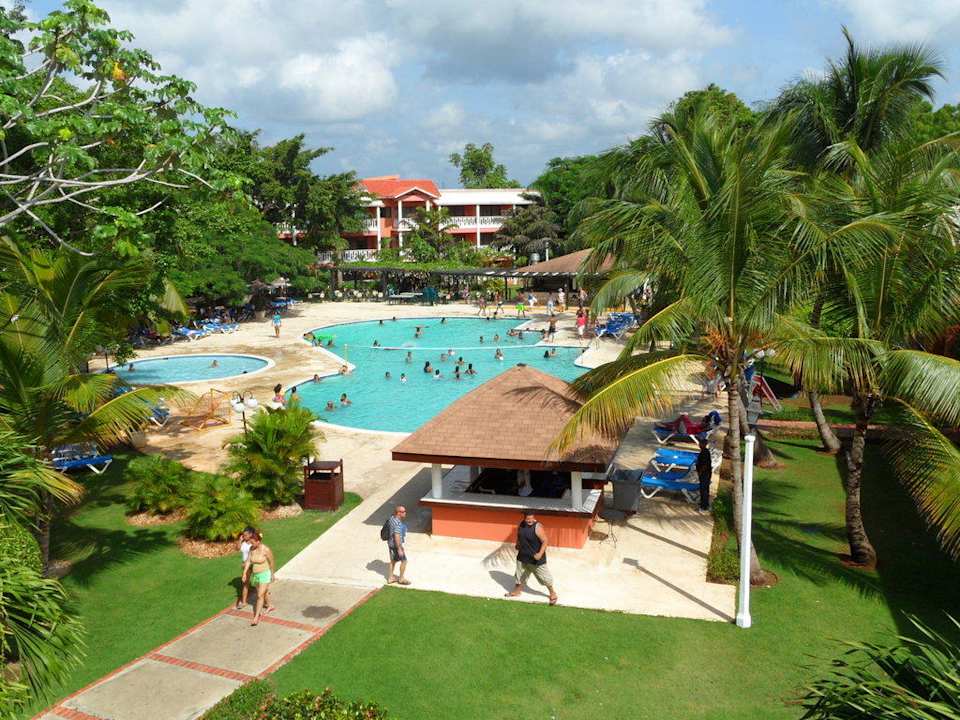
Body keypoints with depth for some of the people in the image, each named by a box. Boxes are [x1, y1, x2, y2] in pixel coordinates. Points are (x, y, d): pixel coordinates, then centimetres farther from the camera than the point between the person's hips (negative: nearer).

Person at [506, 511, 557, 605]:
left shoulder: (537, 527, -25)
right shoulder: (521, 524, -4)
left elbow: (545, 541, -24)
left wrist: (540, 554, -32)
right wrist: (517, 544, 7)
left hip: (535, 557, -6)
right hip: (523, 556, 6)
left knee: (544, 576, 7)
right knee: (520, 574, 22)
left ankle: (552, 593, 27)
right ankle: (517, 590, 44)